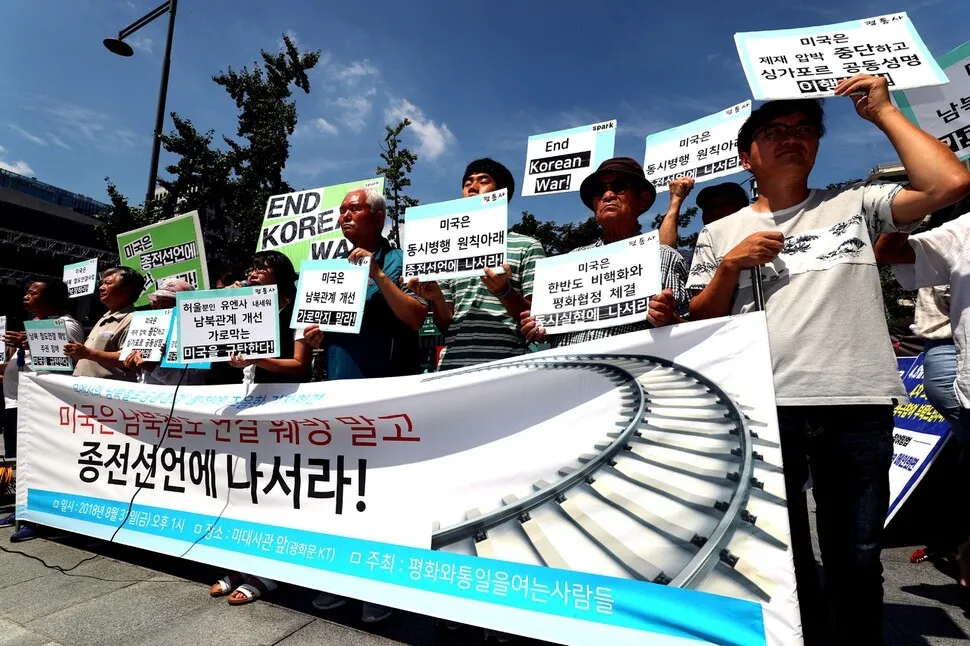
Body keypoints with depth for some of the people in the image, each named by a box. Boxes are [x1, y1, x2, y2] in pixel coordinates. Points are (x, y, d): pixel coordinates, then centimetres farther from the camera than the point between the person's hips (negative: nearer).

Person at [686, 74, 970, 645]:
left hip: (858, 405, 1)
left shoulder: (855, 204, 13)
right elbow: (700, 323, 9)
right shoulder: (722, 233, 11)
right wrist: (731, 266, -8)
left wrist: (883, 111, 5)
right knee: (782, 556, 12)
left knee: (857, 557, 13)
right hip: (765, 407, 0)